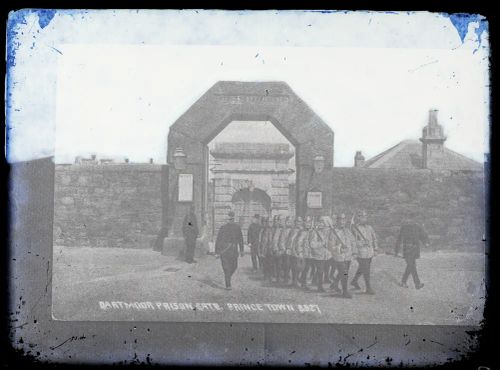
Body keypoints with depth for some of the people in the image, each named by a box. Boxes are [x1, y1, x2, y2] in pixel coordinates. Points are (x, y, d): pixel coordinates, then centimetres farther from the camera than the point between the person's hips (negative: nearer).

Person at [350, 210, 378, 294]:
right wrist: (363, 243, -24)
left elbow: (374, 238, 18)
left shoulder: (369, 227, 9)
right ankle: (368, 288, 3)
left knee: (361, 269, 20)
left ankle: (354, 281, 39)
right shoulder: (356, 228, -10)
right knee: (366, 271, -5)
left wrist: (375, 249, 12)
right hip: (362, 253, -6)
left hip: (370, 253, 6)